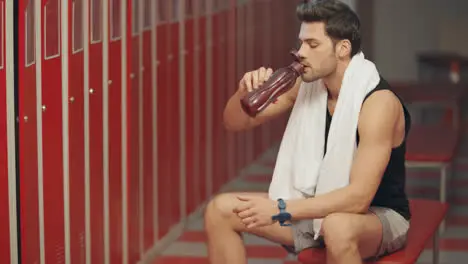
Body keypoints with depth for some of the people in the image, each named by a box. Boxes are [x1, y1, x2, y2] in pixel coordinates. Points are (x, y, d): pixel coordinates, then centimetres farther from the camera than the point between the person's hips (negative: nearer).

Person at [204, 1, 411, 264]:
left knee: (338, 228, -42)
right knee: (219, 210, -5)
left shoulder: (378, 102, -24)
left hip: (380, 215, -7)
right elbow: (235, 123, 6)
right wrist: (245, 93, -18)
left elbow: (359, 198, -31)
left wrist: (279, 210, -32)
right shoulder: (307, 85, -4)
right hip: (325, 208, 7)